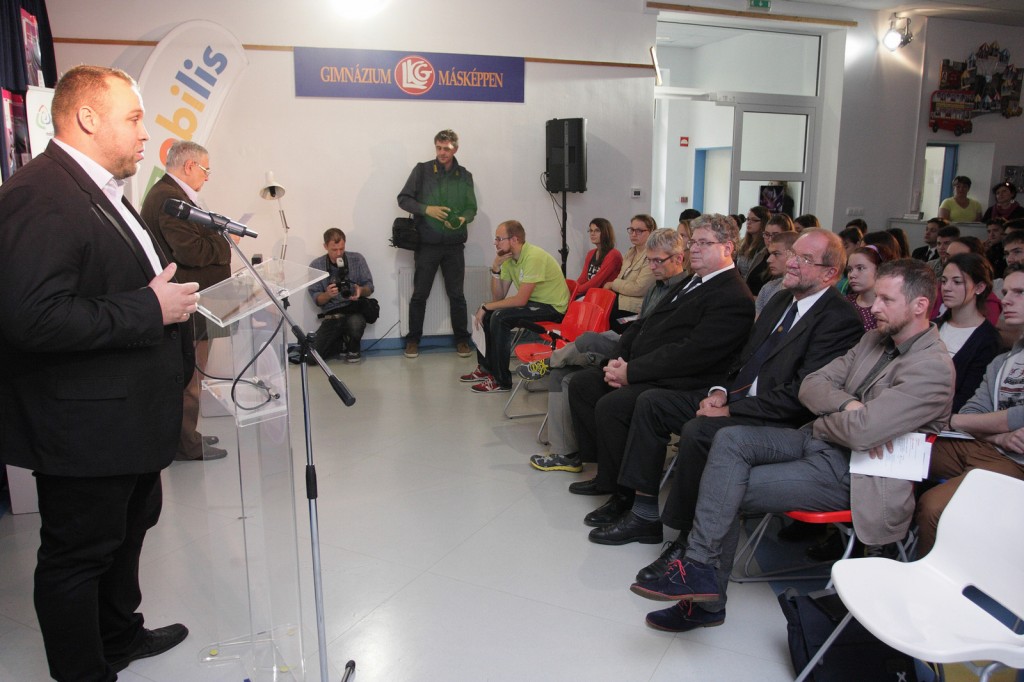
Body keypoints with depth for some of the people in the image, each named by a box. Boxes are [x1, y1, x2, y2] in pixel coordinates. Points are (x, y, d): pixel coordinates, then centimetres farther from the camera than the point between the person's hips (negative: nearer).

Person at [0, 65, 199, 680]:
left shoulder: (101, 190, 13)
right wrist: (151, 308, -26)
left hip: (129, 415, 11)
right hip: (85, 427, -11)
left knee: (130, 527, 25)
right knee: (80, 553, 7)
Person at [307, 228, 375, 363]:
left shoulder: (357, 259, -1)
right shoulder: (316, 265, -2)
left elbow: (369, 287, 3)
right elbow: (316, 299, -1)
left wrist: (361, 290, -21)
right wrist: (328, 294, -24)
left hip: (354, 310, -1)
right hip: (331, 315, 1)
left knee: (355, 323, -39)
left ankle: (354, 347, -1)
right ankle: (345, 344, 17)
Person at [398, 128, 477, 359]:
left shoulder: (465, 176, 8)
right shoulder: (421, 170, 1)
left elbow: (471, 208, 10)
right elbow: (403, 199, 1)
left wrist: (463, 218, -13)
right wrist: (427, 209, -15)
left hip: (454, 245, 2)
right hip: (427, 244, -1)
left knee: (457, 294, 6)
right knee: (419, 294, 5)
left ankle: (462, 339, 18)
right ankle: (413, 340, 17)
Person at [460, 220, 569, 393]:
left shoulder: (533, 257, -24)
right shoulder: (508, 257, 3)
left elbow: (520, 300, -27)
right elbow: (498, 297, 3)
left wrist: (486, 307, -19)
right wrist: (495, 268, -11)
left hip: (552, 307, -9)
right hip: (533, 302, 9)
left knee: (499, 317, -25)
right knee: (486, 314, 3)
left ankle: (501, 381, -16)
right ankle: (485, 367, 15)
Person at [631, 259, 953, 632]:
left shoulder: (933, 367, -15)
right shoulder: (875, 339, 13)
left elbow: (861, 432, -25)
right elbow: (811, 385, 6)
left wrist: (822, 422, -5)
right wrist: (847, 406, -14)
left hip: (850, 472, -8)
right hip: (817, 440, 8)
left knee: (728, 489, -18)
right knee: (730, 439, -15)